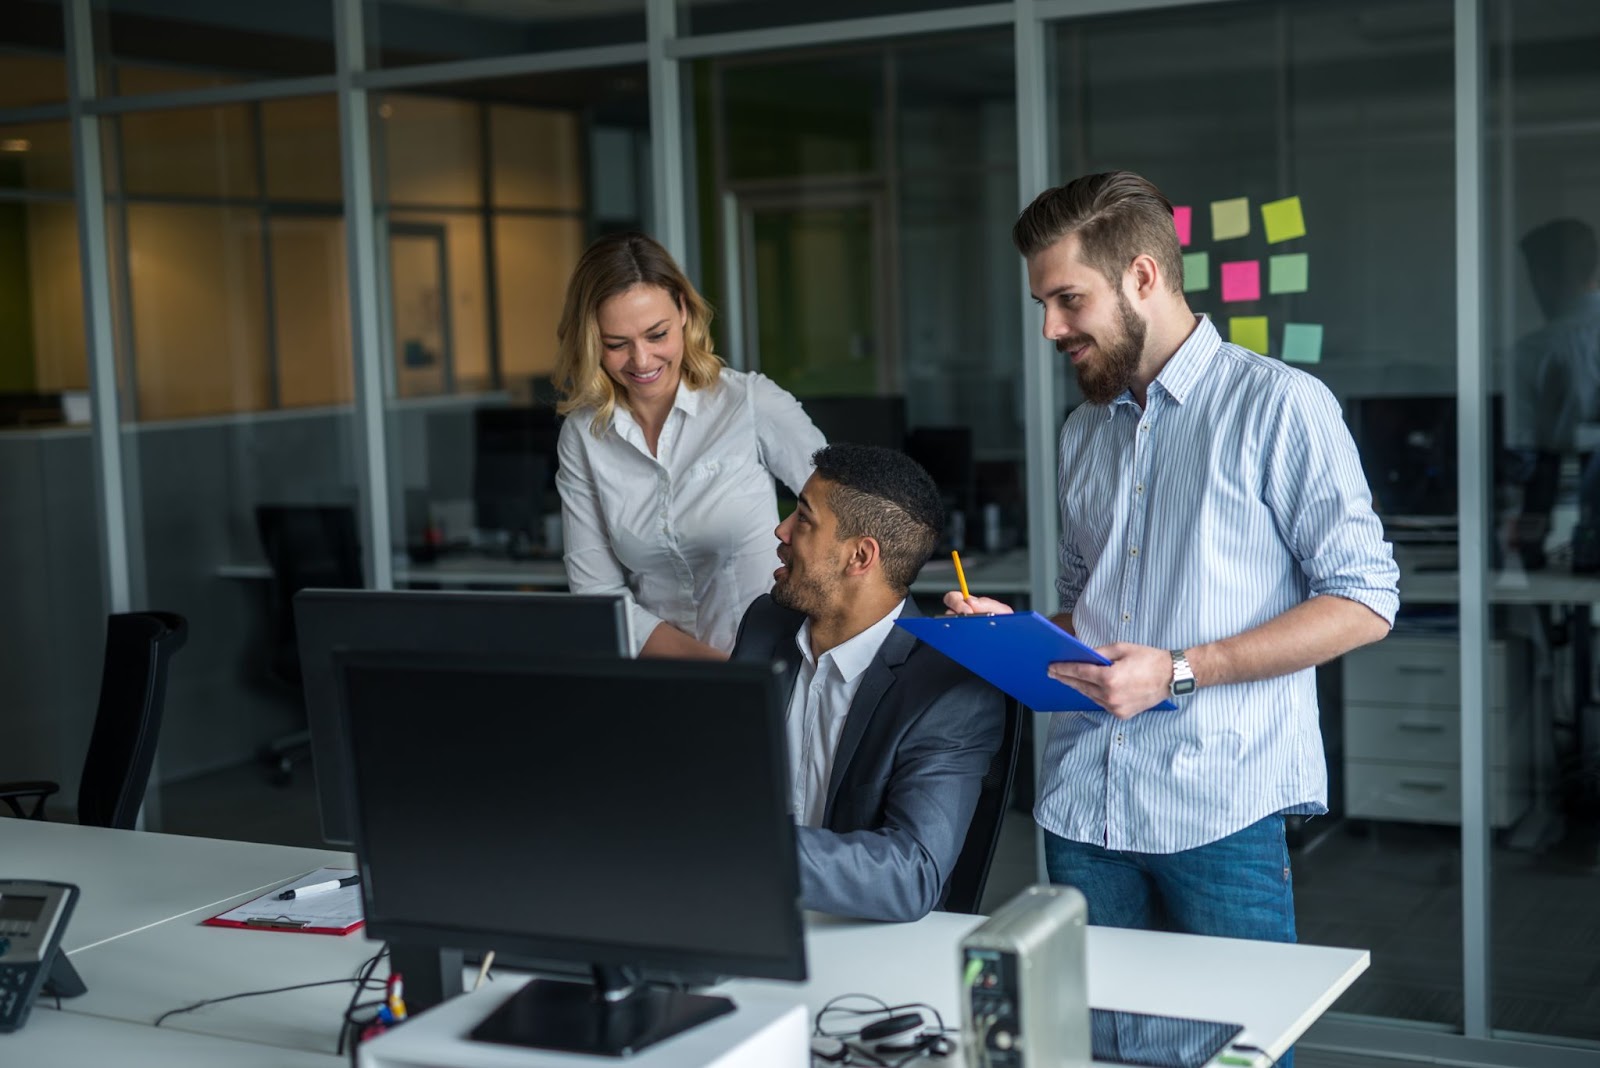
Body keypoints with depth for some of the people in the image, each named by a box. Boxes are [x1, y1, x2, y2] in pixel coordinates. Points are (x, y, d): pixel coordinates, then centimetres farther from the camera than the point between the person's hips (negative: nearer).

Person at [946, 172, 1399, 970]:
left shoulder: (1277, 404, -4)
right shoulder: (1083, 433, 18)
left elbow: (1364, 602, -9)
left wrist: (1180, 672, -16)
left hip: (1218, 809, -5)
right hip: (1081, 804, 6)